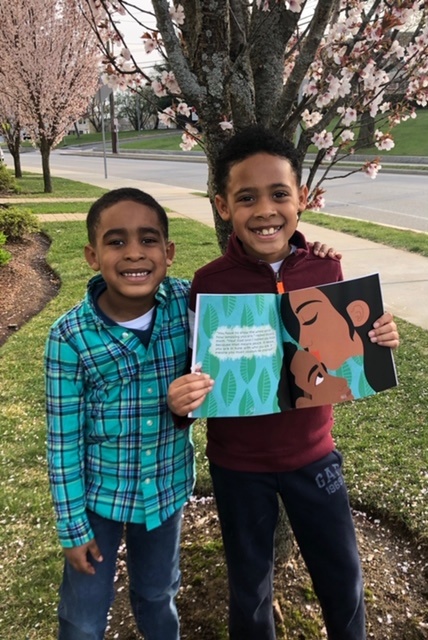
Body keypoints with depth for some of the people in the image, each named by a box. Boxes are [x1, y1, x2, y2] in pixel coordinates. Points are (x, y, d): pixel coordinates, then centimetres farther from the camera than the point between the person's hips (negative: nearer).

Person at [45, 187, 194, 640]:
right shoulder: (70, 335, -20)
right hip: (97, 494, -2)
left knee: (158, 596, 26)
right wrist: (72, 526, -6)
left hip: (167, 488, 2)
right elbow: (63, 440, -12)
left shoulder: (187, 303, -15)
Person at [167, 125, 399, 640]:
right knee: (249, 587, 20)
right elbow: (194, 372, -9)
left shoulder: (326, 268, -10)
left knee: (343, 575, 21)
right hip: (238, 463, -2)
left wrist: (376, 341, -17)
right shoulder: (209, 284, -18)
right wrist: (181, 398, -31)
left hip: (312, 452, 2)